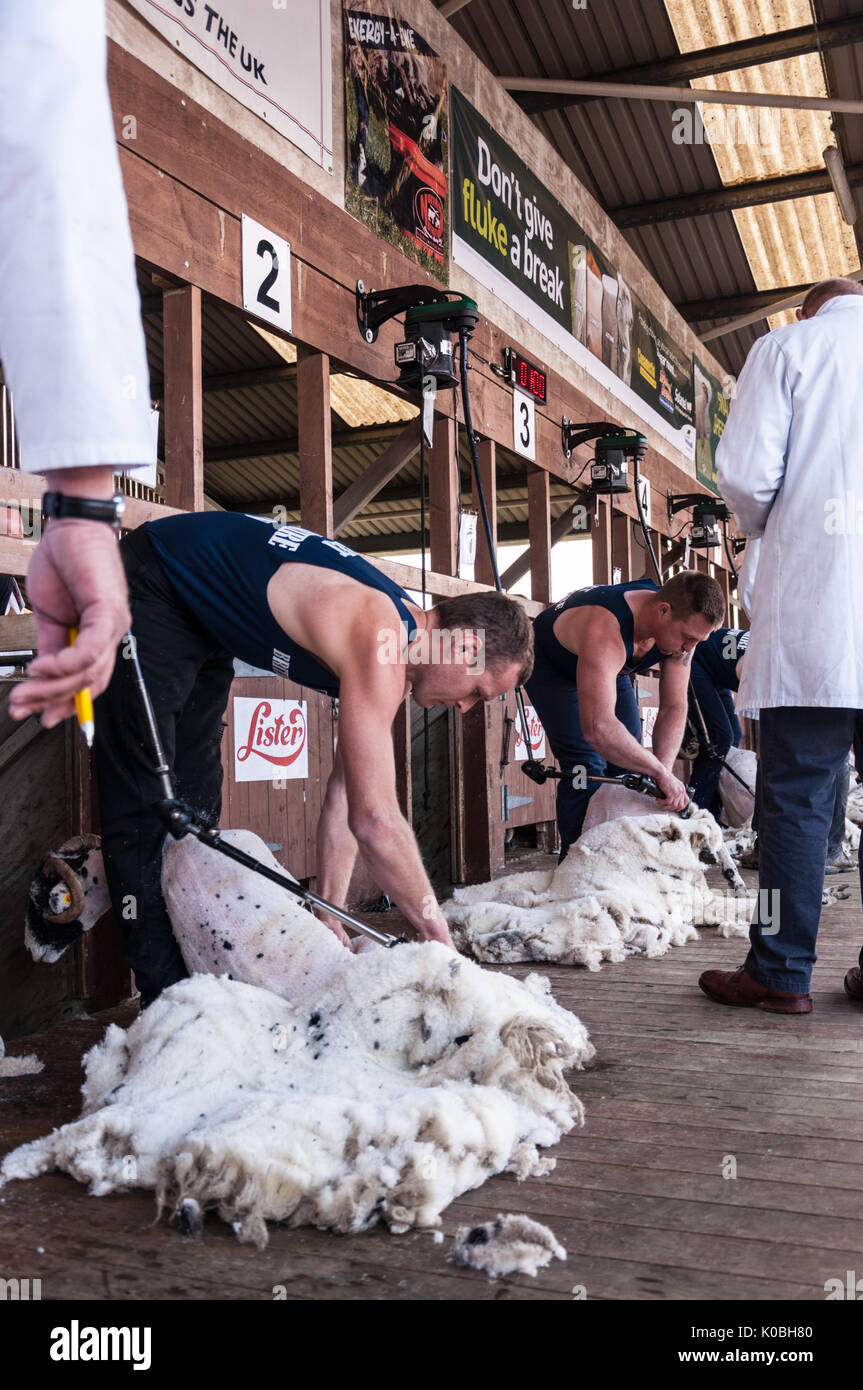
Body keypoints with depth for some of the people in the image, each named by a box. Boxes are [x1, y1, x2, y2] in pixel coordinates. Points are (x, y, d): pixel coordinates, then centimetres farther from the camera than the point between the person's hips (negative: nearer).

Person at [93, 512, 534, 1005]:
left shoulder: (402, 634, -4)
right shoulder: (378, 644, -33)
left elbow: (345, 801, -2)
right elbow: (376, 820, -37)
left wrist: (330, 919, -4)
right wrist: (440, 937, -25)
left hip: (204, 623, 9)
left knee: (195, 803, 10)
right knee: (144, 802, -7)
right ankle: (167, 993, -1)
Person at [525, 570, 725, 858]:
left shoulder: (681, 624, -25)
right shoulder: (605, 630, -47)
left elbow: (673, 709, -21)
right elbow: (597, 728, -57)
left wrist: (662, 775, -33)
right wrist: (660, 772, -50)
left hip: (610, 667, 7)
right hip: (550, 665, -7)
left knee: (627, 760, 3)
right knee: (586, 767, -18)